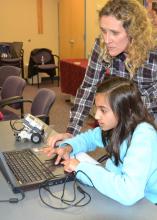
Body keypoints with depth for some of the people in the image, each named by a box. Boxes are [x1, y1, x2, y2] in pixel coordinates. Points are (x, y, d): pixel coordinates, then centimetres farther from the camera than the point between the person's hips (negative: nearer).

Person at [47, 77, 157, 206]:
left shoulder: (143, 137, -29)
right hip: (119, 197, 6)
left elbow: (130, 193, -40)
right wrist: (68, 147, -8)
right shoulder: (118, 125, -7)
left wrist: (82, 168, -30)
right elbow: (89, 137, 13)